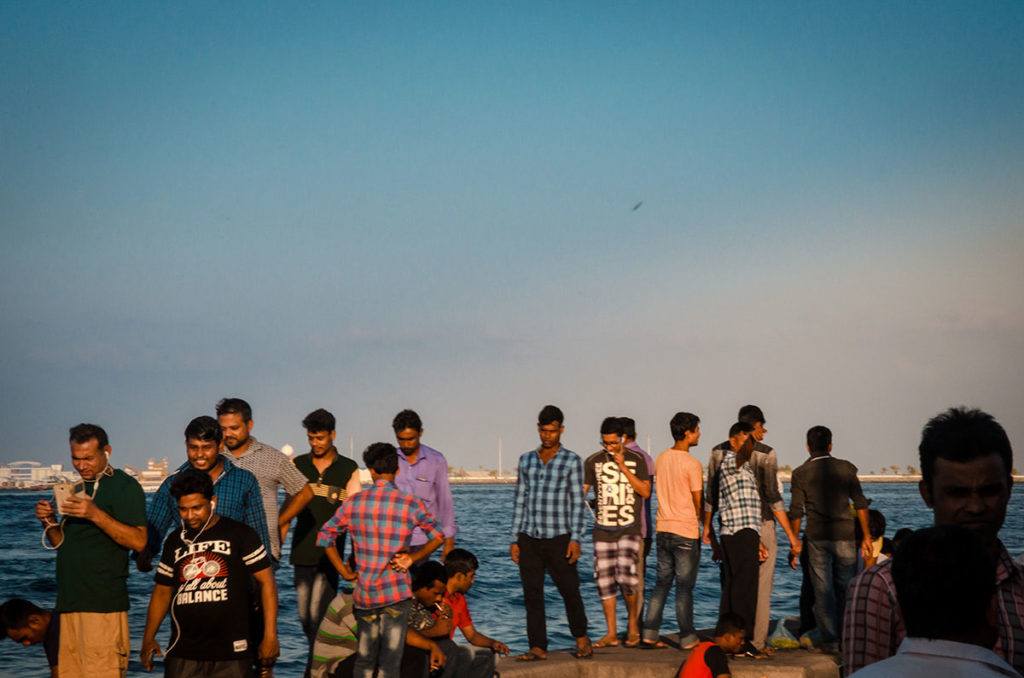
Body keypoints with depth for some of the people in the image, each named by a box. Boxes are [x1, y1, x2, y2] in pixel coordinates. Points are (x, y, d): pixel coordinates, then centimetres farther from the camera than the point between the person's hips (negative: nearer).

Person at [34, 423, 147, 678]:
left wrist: (96, 515, -23)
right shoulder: (77, 487, 22)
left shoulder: (125, 486, -4)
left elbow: (139, 541, -15)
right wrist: (48, 522, 4)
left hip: (103, 603, -8)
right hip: (69, 600, 8)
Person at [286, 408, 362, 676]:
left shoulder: (348, 469, 3)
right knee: (304, 614, 8)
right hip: (302, 552, 3)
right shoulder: (298, 465, 9)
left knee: (319, 614, -9)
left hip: (329, 553, -3)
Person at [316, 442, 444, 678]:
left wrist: (345, 572, 10)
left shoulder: (354, 502, 3)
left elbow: (324, 536, 6)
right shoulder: (410, 504, -4)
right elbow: (438, 537, 3)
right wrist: (413, 557, 6)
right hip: (396, 592, -3)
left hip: (364, 594, 3)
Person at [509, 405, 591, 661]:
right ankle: (537, 647, 6)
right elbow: (520, 501, 14)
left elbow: (577, 502, -2)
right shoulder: (526, 460, 12)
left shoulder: (571, 461, 1)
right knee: (532, 595, 2)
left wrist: (575, 538, -10)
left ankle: (581, 638, 19)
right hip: (529, 538, 3)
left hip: (558, 537, -3)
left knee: (569, 590, 0)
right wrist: (514, 539, 9)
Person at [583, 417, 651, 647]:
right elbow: (581, 492, 6)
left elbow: (646, 491, -4)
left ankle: (632, 621, 6)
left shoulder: (636, 460, 2)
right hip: (603, 530, 3)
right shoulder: (593, 462, 6)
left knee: (626, 575, -18)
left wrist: (623, 468, -12)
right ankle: (611, 633, 10)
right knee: (604, 580, 1)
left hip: (629, 528, -2)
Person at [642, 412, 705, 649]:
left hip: (663, 529, 6)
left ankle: (649, 634, 11)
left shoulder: (661, 459, 6)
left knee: (662, 583, 13)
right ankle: (687, 639, 7)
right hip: (686, 532, -6)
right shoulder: (692, 464, -14)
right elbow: (698, 502, -9)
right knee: (684, 587, 0)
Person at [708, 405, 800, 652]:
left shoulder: (719, 452, 3)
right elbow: (773, 497, -11)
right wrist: (791, 535, -6)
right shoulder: (765, 453, -10)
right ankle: (756, 641, 3)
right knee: (761, 585, 3)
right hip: (760, 526, -4)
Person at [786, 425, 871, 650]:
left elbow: (796, 512, -2)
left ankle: (830, 640, 4)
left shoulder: (801, 473, 1)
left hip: (816, 538, -1)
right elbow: (860, 504, 3)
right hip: (844, 535, 1)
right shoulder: (845, 468, 3)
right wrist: (866, 536, 9)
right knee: (846, 587, 10)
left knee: (823, 589, 4)